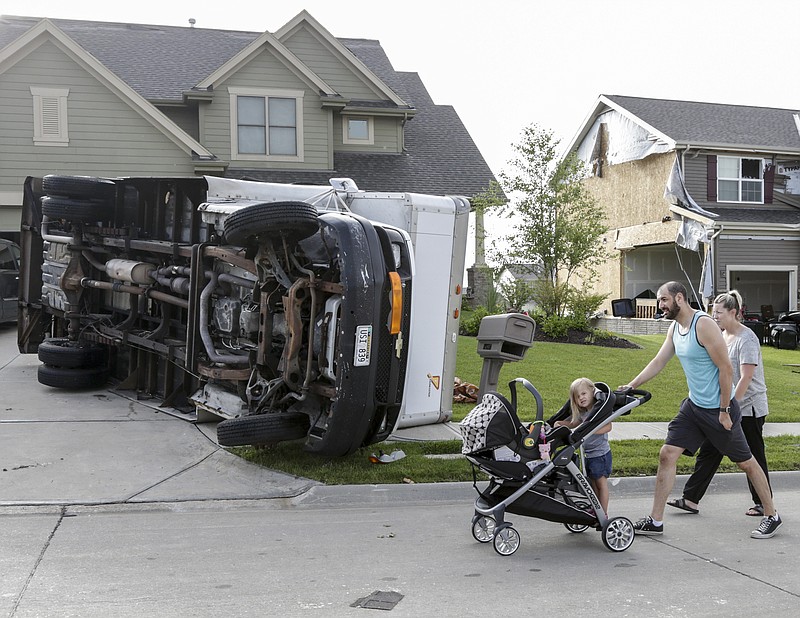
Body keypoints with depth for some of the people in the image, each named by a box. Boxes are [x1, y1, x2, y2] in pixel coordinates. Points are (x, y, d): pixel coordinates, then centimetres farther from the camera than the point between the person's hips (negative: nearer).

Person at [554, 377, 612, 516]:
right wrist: (560, 423, 5)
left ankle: (604, 513, 3)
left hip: (600, 453, -8)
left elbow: (608, 426, -25)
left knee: (601, 482, -2)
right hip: (588, 454, 8)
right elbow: (573, 424, 23)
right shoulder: (583, 413, 9)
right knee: (592, 483, 15)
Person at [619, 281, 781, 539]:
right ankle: (655, 521, 6)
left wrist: (724, 411, -18)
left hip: (718, 409, -8)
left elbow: (726, 369, -20)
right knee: (667, 454, 0)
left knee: (746, 462, 7)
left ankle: (771, 516, 25)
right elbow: (658, 362, 13)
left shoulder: (704, 325, -21)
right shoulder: (674, 328, 5)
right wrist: (630, 386, 6)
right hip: (694, 406, 8)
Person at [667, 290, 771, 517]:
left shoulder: (746, 339, -17)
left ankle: (763, 503, 20)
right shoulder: (722, 336, 8)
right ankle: (691, 499, 6)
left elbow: (746, 378, -22)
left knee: (753, 456, 4)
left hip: (748, 407, -8)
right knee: (708, 451, 4)